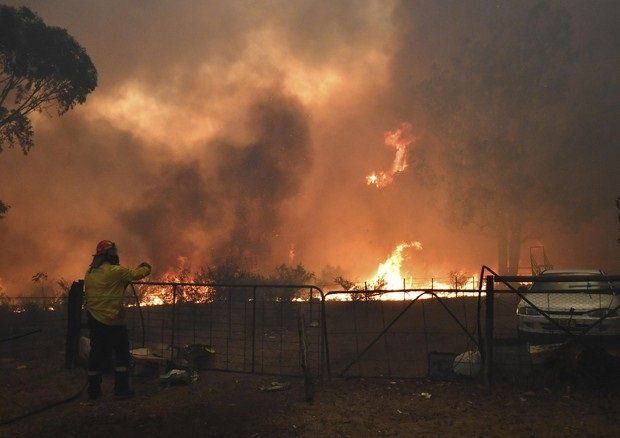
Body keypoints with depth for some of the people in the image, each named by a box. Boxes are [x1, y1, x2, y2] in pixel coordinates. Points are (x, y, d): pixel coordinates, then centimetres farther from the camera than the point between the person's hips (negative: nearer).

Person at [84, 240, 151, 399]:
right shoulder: (114, 271, -15)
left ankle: (94, 390, 16)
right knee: (122, 352, 6)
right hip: (111, 321, -7)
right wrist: (146, 268, 14)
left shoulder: (90, 272, 7)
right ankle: (121, 388, 6)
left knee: (97, 352, 12)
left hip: (93, 319, 7)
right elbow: (135, 274, -7)